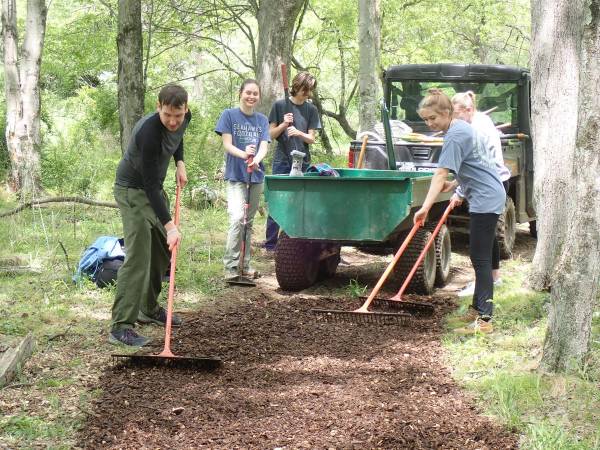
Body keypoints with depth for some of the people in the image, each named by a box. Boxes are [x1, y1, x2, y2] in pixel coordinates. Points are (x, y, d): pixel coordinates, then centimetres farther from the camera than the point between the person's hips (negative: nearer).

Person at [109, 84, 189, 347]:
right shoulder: (148, 132, -34)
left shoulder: (184, 118, -10)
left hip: (154, 188, 8)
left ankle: (149, 309, 29)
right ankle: (120, 327, -20)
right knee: (138, 256, -17)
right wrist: (169, 225, -37)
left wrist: (180, 163, 2)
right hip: (133, 190, -8)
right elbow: (150, 184, -33)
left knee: (162, 252, 13)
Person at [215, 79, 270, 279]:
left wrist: (256, 159, -26)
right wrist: (244, 154, -28)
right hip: (235, 174, -4)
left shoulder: (262, 120, 7)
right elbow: (227, 144, -8)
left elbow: (264, 147, -3)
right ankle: (230, 266, -17)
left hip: (256, 175, 5)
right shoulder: (229, 115, -2)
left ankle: (245, 264, 20)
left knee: (249, 222, 12)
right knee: (237, 218, -19)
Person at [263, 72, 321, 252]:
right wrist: (284, 125, -16)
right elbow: (271, 134, 3)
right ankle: (270, 244, 1)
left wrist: (298, 133, -17)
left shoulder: (311, 110, 7)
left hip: (303, 162, 2)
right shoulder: (279, 105, 1)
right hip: (282, 162, -2)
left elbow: (311, 138, 3)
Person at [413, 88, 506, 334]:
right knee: (480, 256, 17)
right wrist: (456, 185, 17)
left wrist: (425, 208, -30)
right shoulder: (463, 127, 13)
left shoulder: (454, 137, -18)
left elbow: (440, 175, -26)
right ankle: (479, 307, 27)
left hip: (486, 200, -11)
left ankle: (484, 320, -13)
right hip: (488, 196, 11)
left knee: (480, 258, -11)